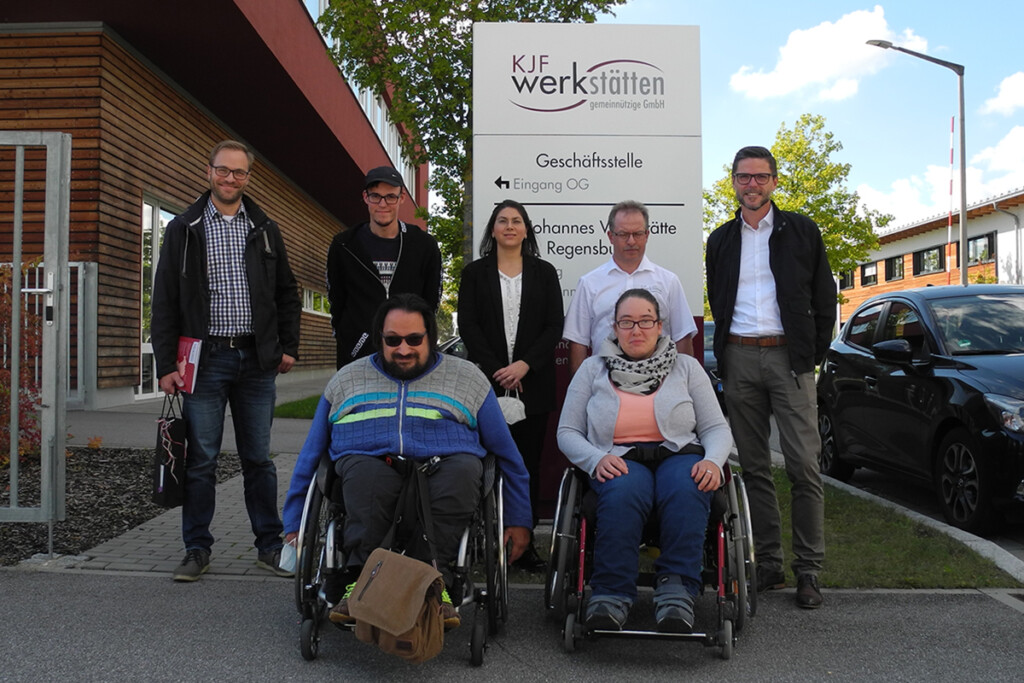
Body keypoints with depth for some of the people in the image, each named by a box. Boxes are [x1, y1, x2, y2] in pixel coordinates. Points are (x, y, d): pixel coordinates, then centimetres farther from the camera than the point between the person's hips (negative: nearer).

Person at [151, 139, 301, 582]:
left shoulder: (265, 230, 12)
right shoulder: (184, 230, 5)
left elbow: (287, 293, 16)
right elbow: (164, 301, 2)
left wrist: (288, 347, 5)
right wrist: (166, 364, -5)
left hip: (257, 361, 2)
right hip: (206, 358, -1)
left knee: (258, 458, 8)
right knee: (201, 459, 3)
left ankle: (270, 546, 16)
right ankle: (197, 549, 16)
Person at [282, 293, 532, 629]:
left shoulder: (467, 378, 18)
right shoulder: (346, 380, 21)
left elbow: (506, 454, 19)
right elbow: (311, 456, 23)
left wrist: (518, 520, 14)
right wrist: (294, 525, 16)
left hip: (443, 467, 0)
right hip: (372, 465, 1)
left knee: (465, 468, -34)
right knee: (366, 471, -35)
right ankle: (358, 580, -35)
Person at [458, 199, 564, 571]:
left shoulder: (544, 272, 11)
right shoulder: (475, 273, 10)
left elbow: (554, 326, 4)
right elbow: (467, 325, 1)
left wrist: (524, 365, -10)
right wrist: (496, 370, -9)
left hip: (532, 383, 1)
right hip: (488, 382, -1)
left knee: (528, 461, 2)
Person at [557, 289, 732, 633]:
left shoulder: (686, 367, 16)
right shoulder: (593, 369, 14)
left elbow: (716, 428, 12)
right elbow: (567, 432, 9)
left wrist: (713, 461, -11)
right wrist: (597, 460, -12)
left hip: (678, 455, 1)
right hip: (620, 462, -1)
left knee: (685, 492, -35)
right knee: (623, 493, -36)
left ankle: (676, 589, -35)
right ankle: (611, 595, -35)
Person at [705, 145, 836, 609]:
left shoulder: (800, 231, 8)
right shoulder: (720, 240, 15)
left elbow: (824, 297, 8)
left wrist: (814, 354, 1)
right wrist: (727, 352, 9)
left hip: (788, 356, -2)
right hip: (739, 359, 3)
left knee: (804, 465, -7)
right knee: (754, 467, 5)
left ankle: (808, 570, 2)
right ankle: (768, 564, 12)